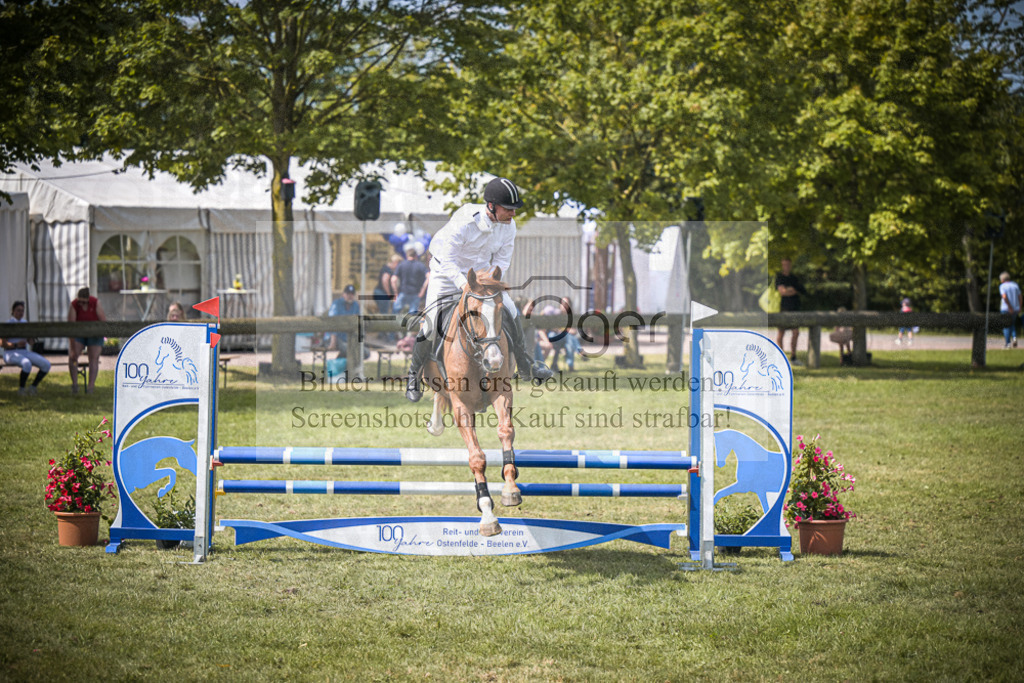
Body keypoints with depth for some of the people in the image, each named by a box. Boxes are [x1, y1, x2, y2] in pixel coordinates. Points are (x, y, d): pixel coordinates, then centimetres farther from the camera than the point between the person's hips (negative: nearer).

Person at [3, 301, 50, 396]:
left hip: (25, 352, 6)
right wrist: (16, 345, -26)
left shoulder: (25, 323, 12)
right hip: (11, 354, -6)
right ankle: (21, 389, -20)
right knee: (27, 364, -40)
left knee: (46, 364, -17)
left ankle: (32, 387, -5)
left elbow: (30, 342, 13)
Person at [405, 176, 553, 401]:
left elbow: (502, 259, -4)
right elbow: (447, 258, -31)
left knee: (511, 313, 2)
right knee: (431, 325, -11)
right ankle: (414, 373, 12)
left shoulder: (508, 225, -14)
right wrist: (463, 283, -44)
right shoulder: (465, 221, -33)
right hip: (448, 273, -5)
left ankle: (525, 366, 19)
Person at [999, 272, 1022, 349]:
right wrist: (1019, 309, 9)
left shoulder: (1002, 286, -7)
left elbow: (1004, 297, -21)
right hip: (1016, 309, 5)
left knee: (1006, 327, 3)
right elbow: (1020, 298, 6)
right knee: (1012, 325, 19)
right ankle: (1014, 337, -4)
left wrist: (1010, 307, -19)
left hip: (1006, 309, -5)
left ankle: (1008, 344, -1)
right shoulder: (1015, 285, 8)